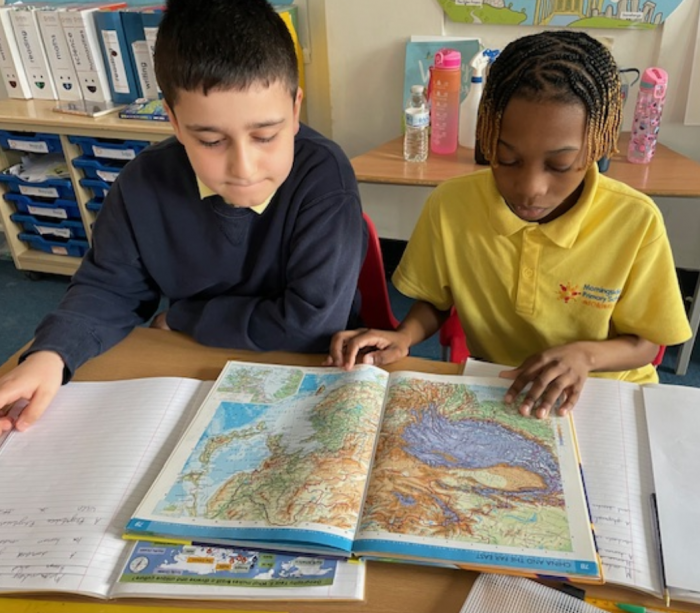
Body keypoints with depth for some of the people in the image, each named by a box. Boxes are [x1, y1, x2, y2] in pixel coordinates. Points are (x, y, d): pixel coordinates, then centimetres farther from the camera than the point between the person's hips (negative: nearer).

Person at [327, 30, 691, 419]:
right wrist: (403, 338, -16)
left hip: (605, 397, 0)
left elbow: (645, 343, -3)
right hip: (492, 392, 1)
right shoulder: (450, 204, -14)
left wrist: (584, 354, -22)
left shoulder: (635, 222, -16)